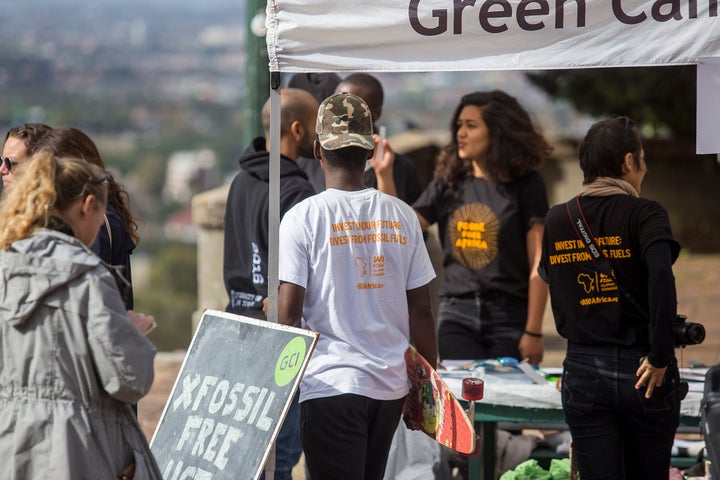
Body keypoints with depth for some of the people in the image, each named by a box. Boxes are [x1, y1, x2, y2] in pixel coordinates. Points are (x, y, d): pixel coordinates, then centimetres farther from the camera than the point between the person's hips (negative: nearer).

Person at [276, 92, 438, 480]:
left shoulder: (302, 218, -9)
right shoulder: (402, 216, 2)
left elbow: (288, 313, -11)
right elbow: (420, 309, 4)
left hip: (330, 385, -5)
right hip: (391, 384, 5)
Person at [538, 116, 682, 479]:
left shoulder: (556, 221, 6)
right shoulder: (643, 214, -9)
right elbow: (661, 277, -24)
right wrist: (660, 357, -20)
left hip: (583, 370, 3)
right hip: (640, 370, -3)